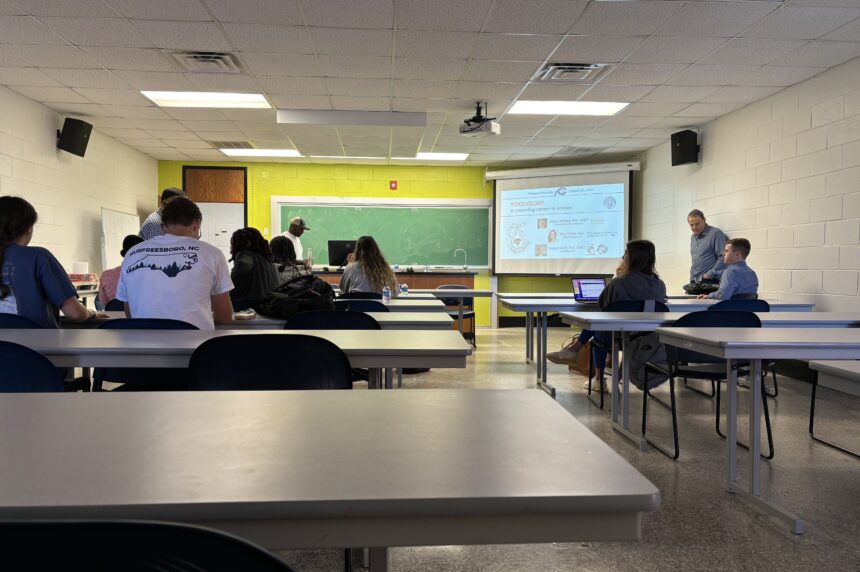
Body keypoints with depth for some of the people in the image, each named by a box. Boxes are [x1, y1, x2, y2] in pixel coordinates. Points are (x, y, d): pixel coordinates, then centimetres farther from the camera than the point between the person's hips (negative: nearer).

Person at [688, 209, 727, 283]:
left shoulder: (716, 233, -6)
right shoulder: (693, 237, 19)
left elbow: (723, 258, -14)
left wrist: (709, 274, -16)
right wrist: (692, 277, 15)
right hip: (695, 281, 7)